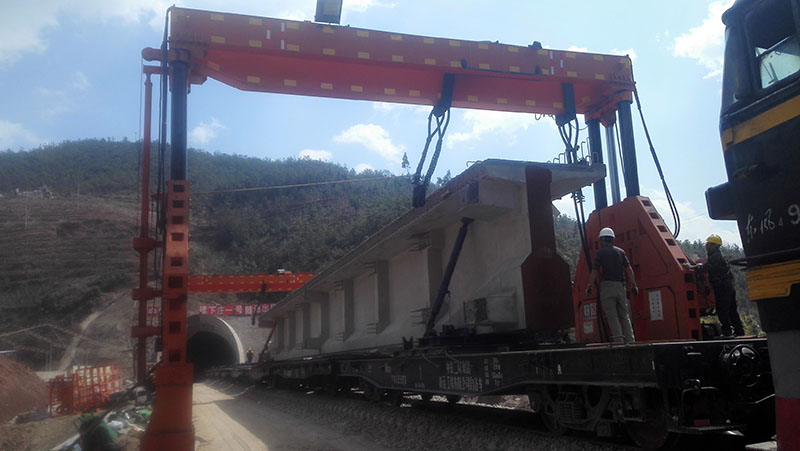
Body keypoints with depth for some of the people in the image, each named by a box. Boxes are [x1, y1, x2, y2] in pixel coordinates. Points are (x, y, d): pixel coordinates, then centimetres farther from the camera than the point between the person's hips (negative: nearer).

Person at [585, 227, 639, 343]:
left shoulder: (601, 252, -2)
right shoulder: (620, 251, 10)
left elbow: (595, 271, -6)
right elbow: (629, 269, 5)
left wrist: (589, 286, -1)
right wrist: (633, 285, 8)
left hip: (607, 285, -4)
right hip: (620, 285, 4)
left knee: (612, 316, -2)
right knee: (625, 315, 11)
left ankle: (619, 340, -8)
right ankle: (630, 340, 7)